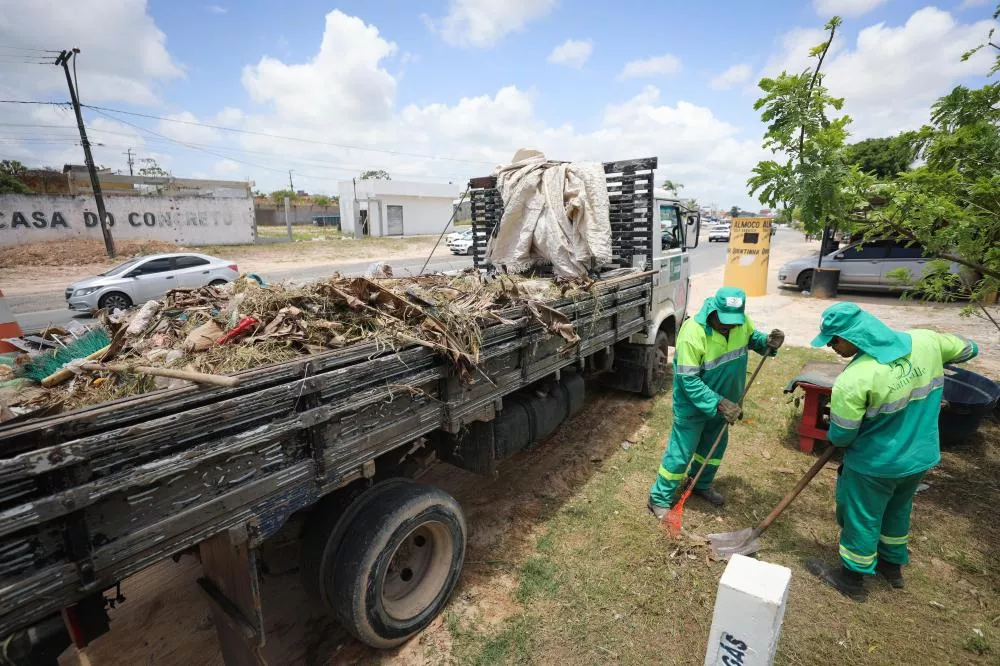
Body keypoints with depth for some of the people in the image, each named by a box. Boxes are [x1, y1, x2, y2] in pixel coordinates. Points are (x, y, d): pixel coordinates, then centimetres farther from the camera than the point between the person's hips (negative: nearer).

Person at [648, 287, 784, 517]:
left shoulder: (741, 321, -13)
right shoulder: (692, 333, -32)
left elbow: (752, 337, 11)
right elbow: (689, 380, -29)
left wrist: (768, 342, -12)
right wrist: (719, 404, -33)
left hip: (723, 400, 7)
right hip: (693, 404, -7)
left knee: (714, 447, 24)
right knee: (681, 453, 1)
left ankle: (702, 485, 48)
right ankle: (659, 499, 18)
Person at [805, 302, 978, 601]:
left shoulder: (853, 379, -32)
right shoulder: (925, 341, -13)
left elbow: (840, 436, -21)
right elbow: (967, 350, 11)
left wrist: (833, 435, 2)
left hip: (875, 464, -7)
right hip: (921, 455, 7)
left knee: (860, 518, 14)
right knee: (897, 510, 29)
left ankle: (852, 577, 33)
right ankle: (893, 564, 50)